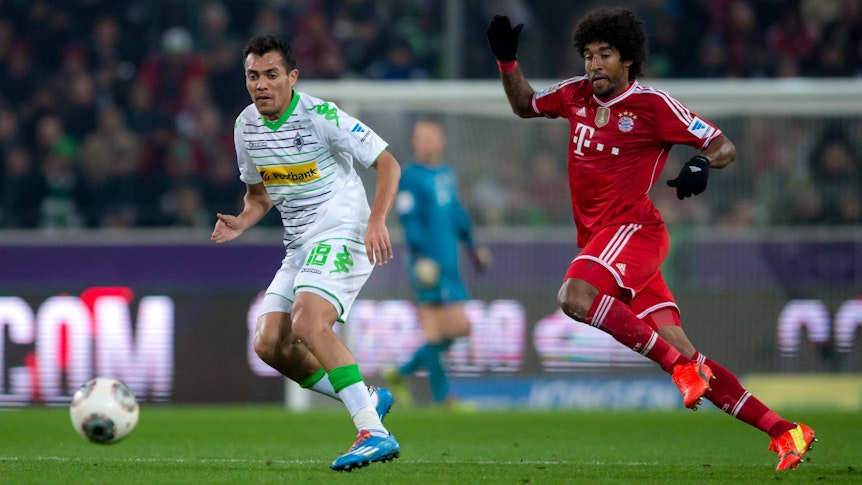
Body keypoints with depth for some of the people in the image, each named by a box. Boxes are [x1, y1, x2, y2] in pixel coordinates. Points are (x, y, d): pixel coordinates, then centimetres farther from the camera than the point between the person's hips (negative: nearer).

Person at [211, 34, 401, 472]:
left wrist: (377, 220, -27)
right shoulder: (246, 127, 7)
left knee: (308, 325, -29)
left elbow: (387, 163, -12)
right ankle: (369, 399, 14)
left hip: (341, 235, -8)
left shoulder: (320, 116, -15)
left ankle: (374, 433, -31)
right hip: (300, 246, 8)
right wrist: (241, 222, -1)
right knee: (269, 344, -1)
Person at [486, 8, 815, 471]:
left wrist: (701, 164, -25)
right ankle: (783, 431, 0)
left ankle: (681, 364, -26)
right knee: (682, 356, -1)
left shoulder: (652, 104, -5)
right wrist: (506, 60, 15)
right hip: (598, 239, 6)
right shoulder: (575, 95, 13)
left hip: (634, 227, -6)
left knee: (575, 296, -32)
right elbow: (525, 105, 31)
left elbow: (723, 145, -3)